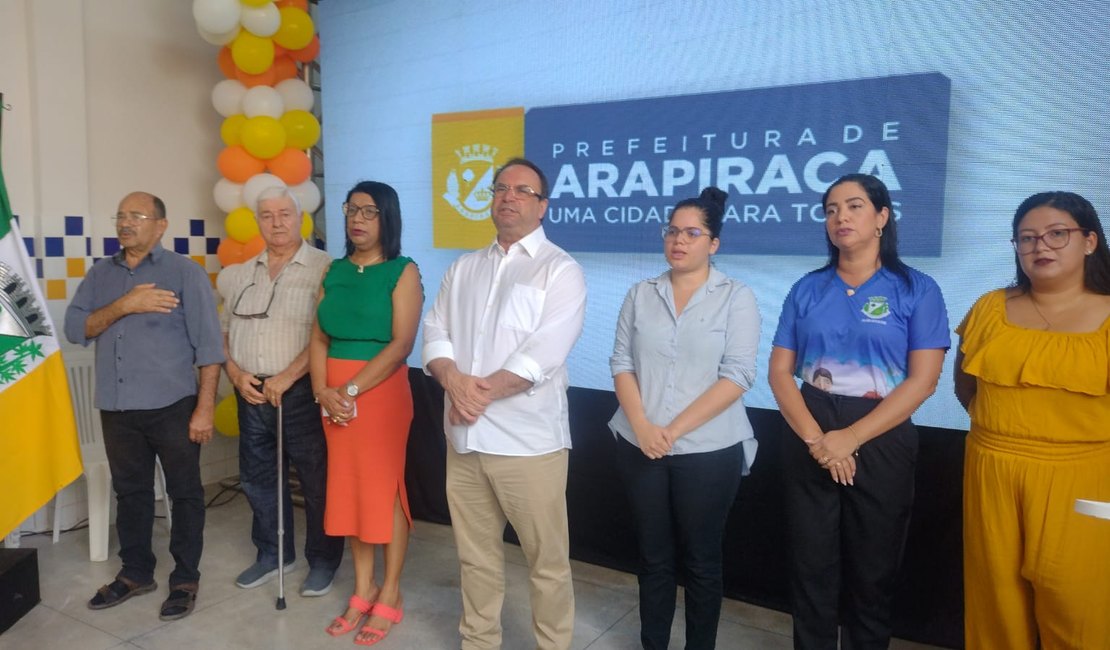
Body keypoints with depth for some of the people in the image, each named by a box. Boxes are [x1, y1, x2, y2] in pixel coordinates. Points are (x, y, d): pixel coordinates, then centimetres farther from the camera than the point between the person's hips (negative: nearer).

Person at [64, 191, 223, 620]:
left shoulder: (185, 273, -5)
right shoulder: (100, 274, 11)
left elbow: (208, 344, -9)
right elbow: (74, 328, 1)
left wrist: (205, 407, -14)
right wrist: (125, 305, -15)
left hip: (172, 407, -5)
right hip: (117, 409, 5)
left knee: (184, 493, 5)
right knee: (130, 492, 16)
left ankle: (185, 579, 19)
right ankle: (135, 572, 32)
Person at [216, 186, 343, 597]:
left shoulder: (323, 269, -8)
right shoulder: (239, 275, 13)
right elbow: (222, 331, 17)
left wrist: (286, 377, -17)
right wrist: (236, 374, 2)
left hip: (301, 392, -6)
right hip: (252, 393, 6)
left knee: (317, 481, 2)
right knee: (257, 479, 16)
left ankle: (323, 561, 19)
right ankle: (271, 554, 34)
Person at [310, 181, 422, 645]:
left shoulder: (403, 271, -5)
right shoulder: (334, 271, 11)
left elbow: (402, 344, -14)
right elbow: (319, 338, 7)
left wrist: (351, 389, -16)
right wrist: (322, 391, -8)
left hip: (381, 391, -5)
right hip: (333, 395, 5)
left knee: (385, 487, 2)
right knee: (348, 487, 10)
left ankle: (390, 595, 17)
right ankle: (363, 589, 24)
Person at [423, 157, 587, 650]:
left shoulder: (560, 271, -5)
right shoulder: (463, 268, 14)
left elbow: (544, 353, -16)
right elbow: (435, 333, 7)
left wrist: (482, 392, -15)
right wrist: (454, 381, -13)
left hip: (528, 439, -5)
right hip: (464, 437, 5)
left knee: (547, 559, 6)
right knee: (475, 554, 18)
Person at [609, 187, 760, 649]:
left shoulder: (736, 297, -3)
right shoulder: (641, 295, 7)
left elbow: (737, 375, -11)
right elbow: (621, 363, 3)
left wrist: (674, 430, -15)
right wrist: (642, 426, -12)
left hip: (708, 450, -2)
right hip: (640, 448, 3)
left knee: (700, 560, 11)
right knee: (654, 556, 14)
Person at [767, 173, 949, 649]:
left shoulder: (916, 289, -2)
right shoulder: (807, 289, 5)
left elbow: (922, 380, -9)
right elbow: (780, 371, 1)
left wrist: (851, 438, -16)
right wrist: (815, 438, -13)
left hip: (881, 441, -2)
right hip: (809, 440, 2)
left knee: (872, 572, 12)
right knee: (811, 567, 11)